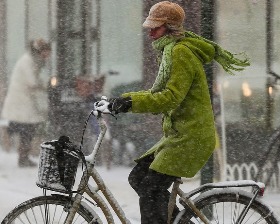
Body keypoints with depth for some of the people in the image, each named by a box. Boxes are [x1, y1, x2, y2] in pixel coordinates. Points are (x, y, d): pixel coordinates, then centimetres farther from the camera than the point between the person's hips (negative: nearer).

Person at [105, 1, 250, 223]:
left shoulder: (181, 53, -14)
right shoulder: (171, 51, 18)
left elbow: (171, 97, -25)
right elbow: (159, 94, 21)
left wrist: (132, 101, -30)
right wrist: (125, 99, 9)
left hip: (191, 137, -10)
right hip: (180, 135, 10)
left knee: (150, 188, -13)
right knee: (138, 178, 10)